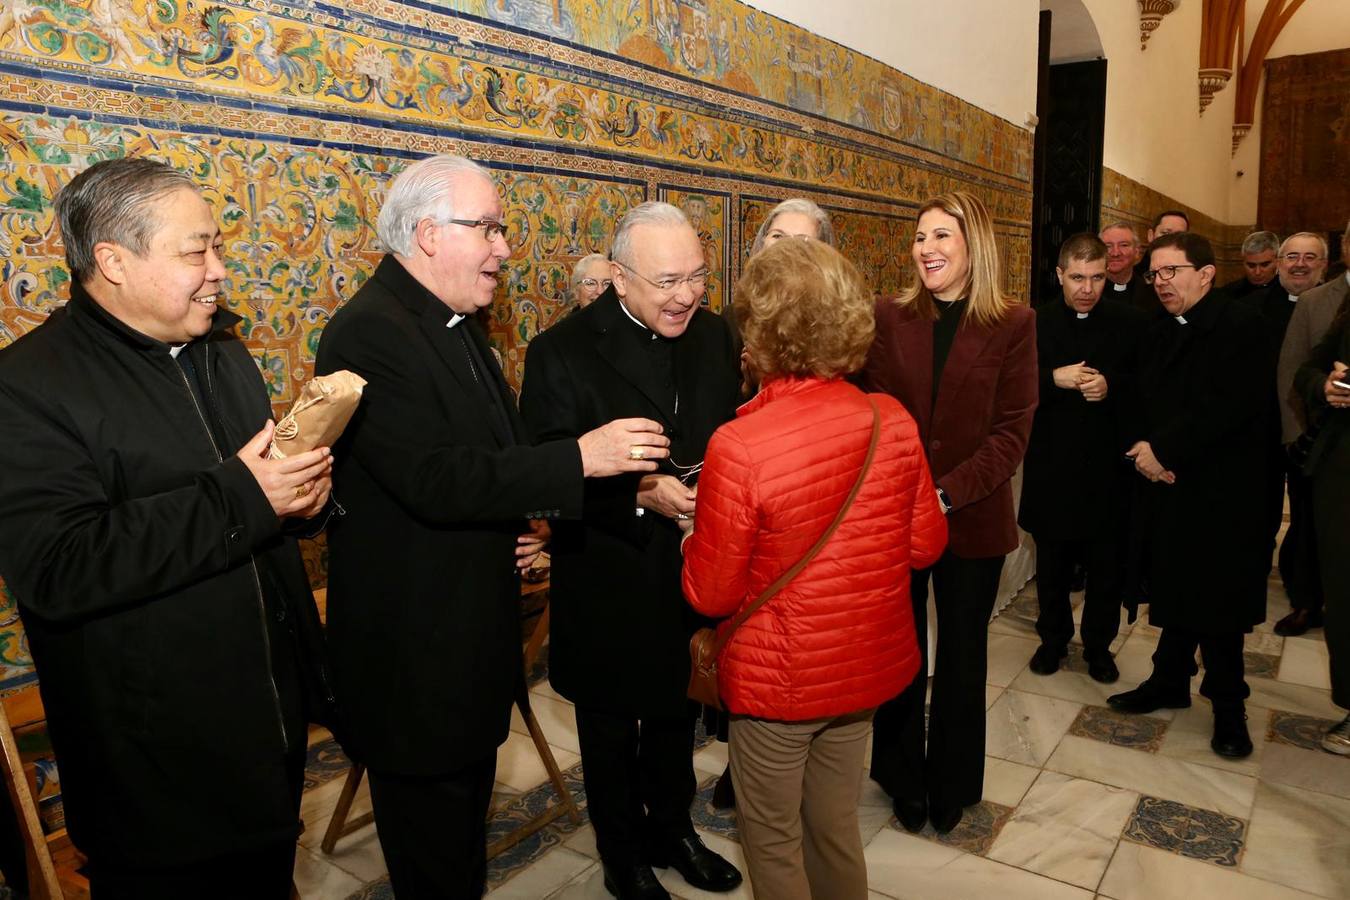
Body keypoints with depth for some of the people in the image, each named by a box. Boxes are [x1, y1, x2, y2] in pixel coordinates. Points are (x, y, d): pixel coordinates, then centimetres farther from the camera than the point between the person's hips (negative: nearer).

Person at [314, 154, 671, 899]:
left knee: (466, 811, 24)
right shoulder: (369, 332, -20)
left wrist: (523, 521, 1)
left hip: (474, 629, 9)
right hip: (415, 648, -9)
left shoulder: (456, 322, 10)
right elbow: (434, 481, -29)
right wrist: (581, 458, -30)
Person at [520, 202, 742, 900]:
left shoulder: (713, 334, -2)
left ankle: (671, 828, 51)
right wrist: (642, 494, -32)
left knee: (678, 713, 25)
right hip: (609, 585, -4)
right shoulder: (562, 352, -18)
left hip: (692, 576, 5)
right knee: (612, 729, 18)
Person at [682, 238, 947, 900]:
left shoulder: (739, 446, -26)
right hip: (867, 668, 5)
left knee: (773, 840, 19)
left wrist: (694, 538, 3)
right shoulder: (893, 422, -12)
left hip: (778, 679, -4)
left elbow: (711, 594, -16)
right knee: (836, 825, 25)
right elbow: (925, 546, 0)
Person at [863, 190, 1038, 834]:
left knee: (962, 656, 14)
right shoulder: (891, 318, 0)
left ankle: (951, 788, 35)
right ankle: (903, 781, 34)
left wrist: (946, 494, -18)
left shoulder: (1012, 324, -4)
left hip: (972, 518, -1)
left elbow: (1011, 431, -8)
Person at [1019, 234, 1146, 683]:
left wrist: (1111, 386, -19)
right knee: (1051, 560, 14)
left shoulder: (1131, 321, -2)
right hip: (1051, 462, 1)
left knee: (1106, 563, 10)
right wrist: (1053, 378, -17)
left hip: (1109, 462, 0)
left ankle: (1099, 645, 29)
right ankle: (1053, 637, 33)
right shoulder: (1035, 322, -1)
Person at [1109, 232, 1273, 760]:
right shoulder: (1157, 335, 12)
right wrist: (1145, 449, -9)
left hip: (1221, 493, -5)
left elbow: (1232, 405, -20)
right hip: (1165, 486, 5)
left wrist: (1163, 449, -18)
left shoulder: (1241, 327, -9)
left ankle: (1228, 705, 21)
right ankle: (1170, 681, 29)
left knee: (1218, 601, 4)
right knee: (1174, 593, 14)